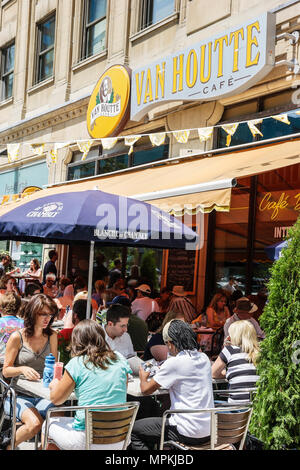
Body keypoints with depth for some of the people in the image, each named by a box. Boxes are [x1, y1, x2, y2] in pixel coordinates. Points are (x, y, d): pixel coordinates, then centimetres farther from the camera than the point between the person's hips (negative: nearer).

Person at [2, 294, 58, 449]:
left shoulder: (52, 336, 7)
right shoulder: (17, 337, -5)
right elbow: (6, 371, -2)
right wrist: (22, 369, -22)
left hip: (42, 394, 3)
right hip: (18, 395, -3)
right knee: (35, 423, -29)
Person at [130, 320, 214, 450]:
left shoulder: (174, 363, -17)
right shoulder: (204, 358, 5)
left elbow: (146, 390, -8)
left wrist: (143, 378, 13)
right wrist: (164, 372, 25)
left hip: (189, 434, -8)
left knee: (134, 430, 7)